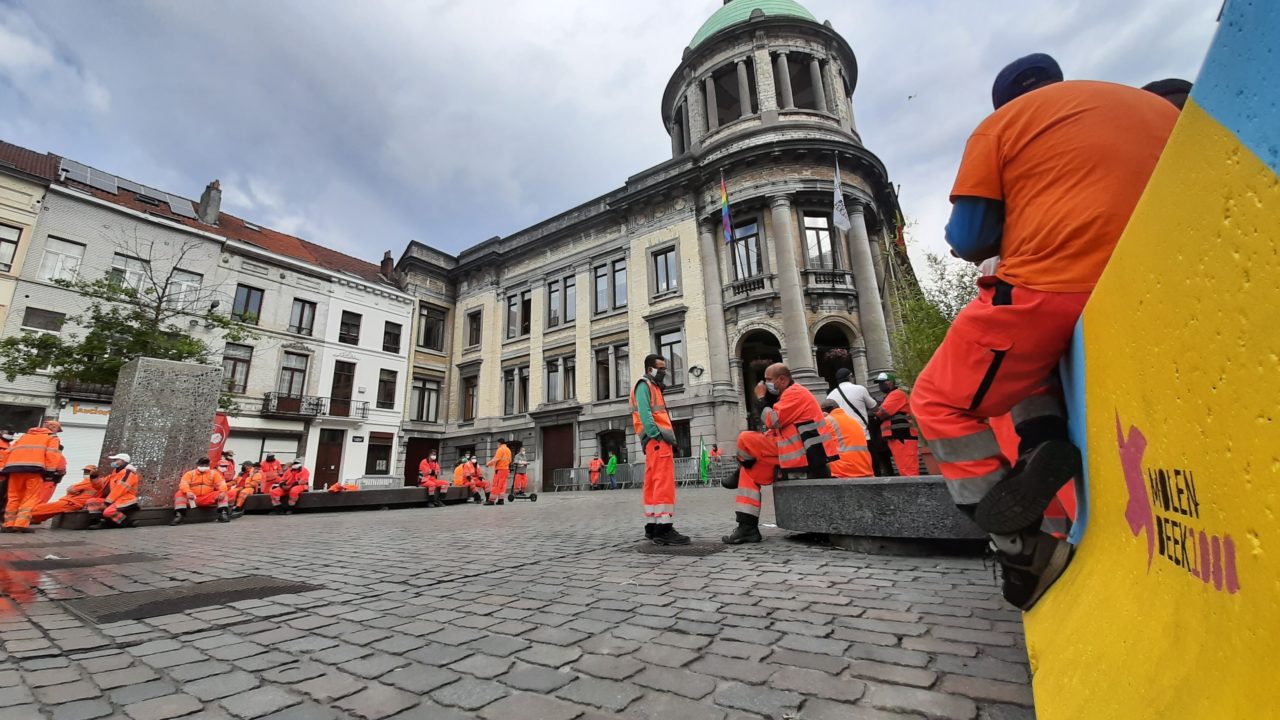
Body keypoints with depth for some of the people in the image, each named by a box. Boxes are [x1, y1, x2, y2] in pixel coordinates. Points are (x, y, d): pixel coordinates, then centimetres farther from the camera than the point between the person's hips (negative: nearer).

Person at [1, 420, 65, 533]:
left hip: (14, 467, 5)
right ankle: (21, 524, -13)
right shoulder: (52, 437, 16)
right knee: (31, 497, -3)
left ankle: (9, 524, 13)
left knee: (14, 497, 13)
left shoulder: (23, 435, 33)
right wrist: (51, 471, -6)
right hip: (33, 468, -5)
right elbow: (52, 454, -2)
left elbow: (9, 451, 22)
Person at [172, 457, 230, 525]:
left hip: (208, 500, 0)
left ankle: (223, 513, -31)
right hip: (192, 499, 1)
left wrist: (222, 492, -30)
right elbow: (184, 483, -11)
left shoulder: (214, 473, 8)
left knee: (222, 494, -23)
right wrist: (188, 492, -34)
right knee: (180, 494, -22)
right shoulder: (189, 474, 8)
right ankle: (179, 515, -25)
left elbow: (221, 483, -7)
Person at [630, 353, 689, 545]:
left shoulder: (653, 387, 28)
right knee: (664, 483, -16)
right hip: (656, 440, -10)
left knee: (653, 484, 9)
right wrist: (658, 434, -23)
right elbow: (644, 413, -15)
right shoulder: (644, 385, -1)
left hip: (658, 440, 10)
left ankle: (653, 526, 12)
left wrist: (669, 438, 13)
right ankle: (663, 529, -18)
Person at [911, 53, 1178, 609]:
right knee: (1029, 358, 33)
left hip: (1049, 288, -7)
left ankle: (1023, 550, -4)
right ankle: (1046, 442, 5)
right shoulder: (1161, 109, 26)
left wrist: (1008, 238, 22)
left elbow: (967, 239, 0)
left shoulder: (1002, 122, 9)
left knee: (940, 402, 3)